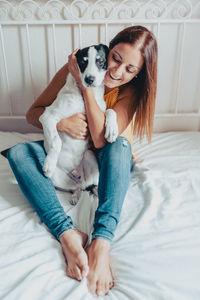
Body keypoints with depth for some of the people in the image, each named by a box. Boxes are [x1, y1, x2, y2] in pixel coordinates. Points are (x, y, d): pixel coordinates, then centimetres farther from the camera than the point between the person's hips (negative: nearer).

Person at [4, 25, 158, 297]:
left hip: (107, 162, -2)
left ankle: (101, 243, -45)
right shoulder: (75, 68, -12)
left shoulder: (132, 89, -16)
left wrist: (86, 84, -30)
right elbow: (32, 113, -8)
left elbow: (102, 140, -29)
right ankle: (67, 234, -37)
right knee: (18, 153, -22)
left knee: (119, 145, -36)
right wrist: (60, 122, -29)